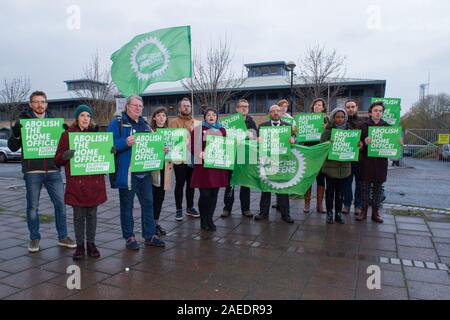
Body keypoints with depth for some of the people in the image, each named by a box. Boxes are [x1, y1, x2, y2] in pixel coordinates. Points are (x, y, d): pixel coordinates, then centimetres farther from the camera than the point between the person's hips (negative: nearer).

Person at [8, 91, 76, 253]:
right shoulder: (23, 121, 4)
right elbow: (13, 147, 2)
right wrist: (16, 134, -18)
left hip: (53, 170, 2)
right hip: (32, 171, -2)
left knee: (61, 204, 3)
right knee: (33, 206, 7)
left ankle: (63, 237, 16)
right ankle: (34, 239, 20)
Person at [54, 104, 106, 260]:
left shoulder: (96, 133, 10)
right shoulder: (67, 134, 2)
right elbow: (58, 160, 0)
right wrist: (65, 156, -22)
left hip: (94, 182, 2)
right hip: (76, 183, -2)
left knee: (92, 215, 9)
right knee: (78, 216, 4)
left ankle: (91, 244, 21)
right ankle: (79, 245, 17)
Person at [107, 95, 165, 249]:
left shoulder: (145, 125, 16)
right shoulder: (117, 123, -3)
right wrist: (126, 142, -27)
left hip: (144, 171, 6)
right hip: (126, 172, -6)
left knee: (148, 203, 10)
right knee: (127, 205, 6)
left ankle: (150, 235, 21)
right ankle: (129, 237, 18)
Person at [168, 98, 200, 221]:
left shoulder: (195, 122, 11)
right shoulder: (174, 122, -2)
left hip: (193, 158, 4)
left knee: (191, 184, 12)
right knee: (180, 184, 4)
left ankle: (190, 208, 25)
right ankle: (179, 210, 14)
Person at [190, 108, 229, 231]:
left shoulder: (222, 130, 14)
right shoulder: (197, 130, 2)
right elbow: (193, 146, -2)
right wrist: (201, 154, -17)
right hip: (203, 166, -4)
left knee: (214, 194, 6)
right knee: (205, 194, -4)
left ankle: (209, 219, 21)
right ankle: (203, 220, 16)